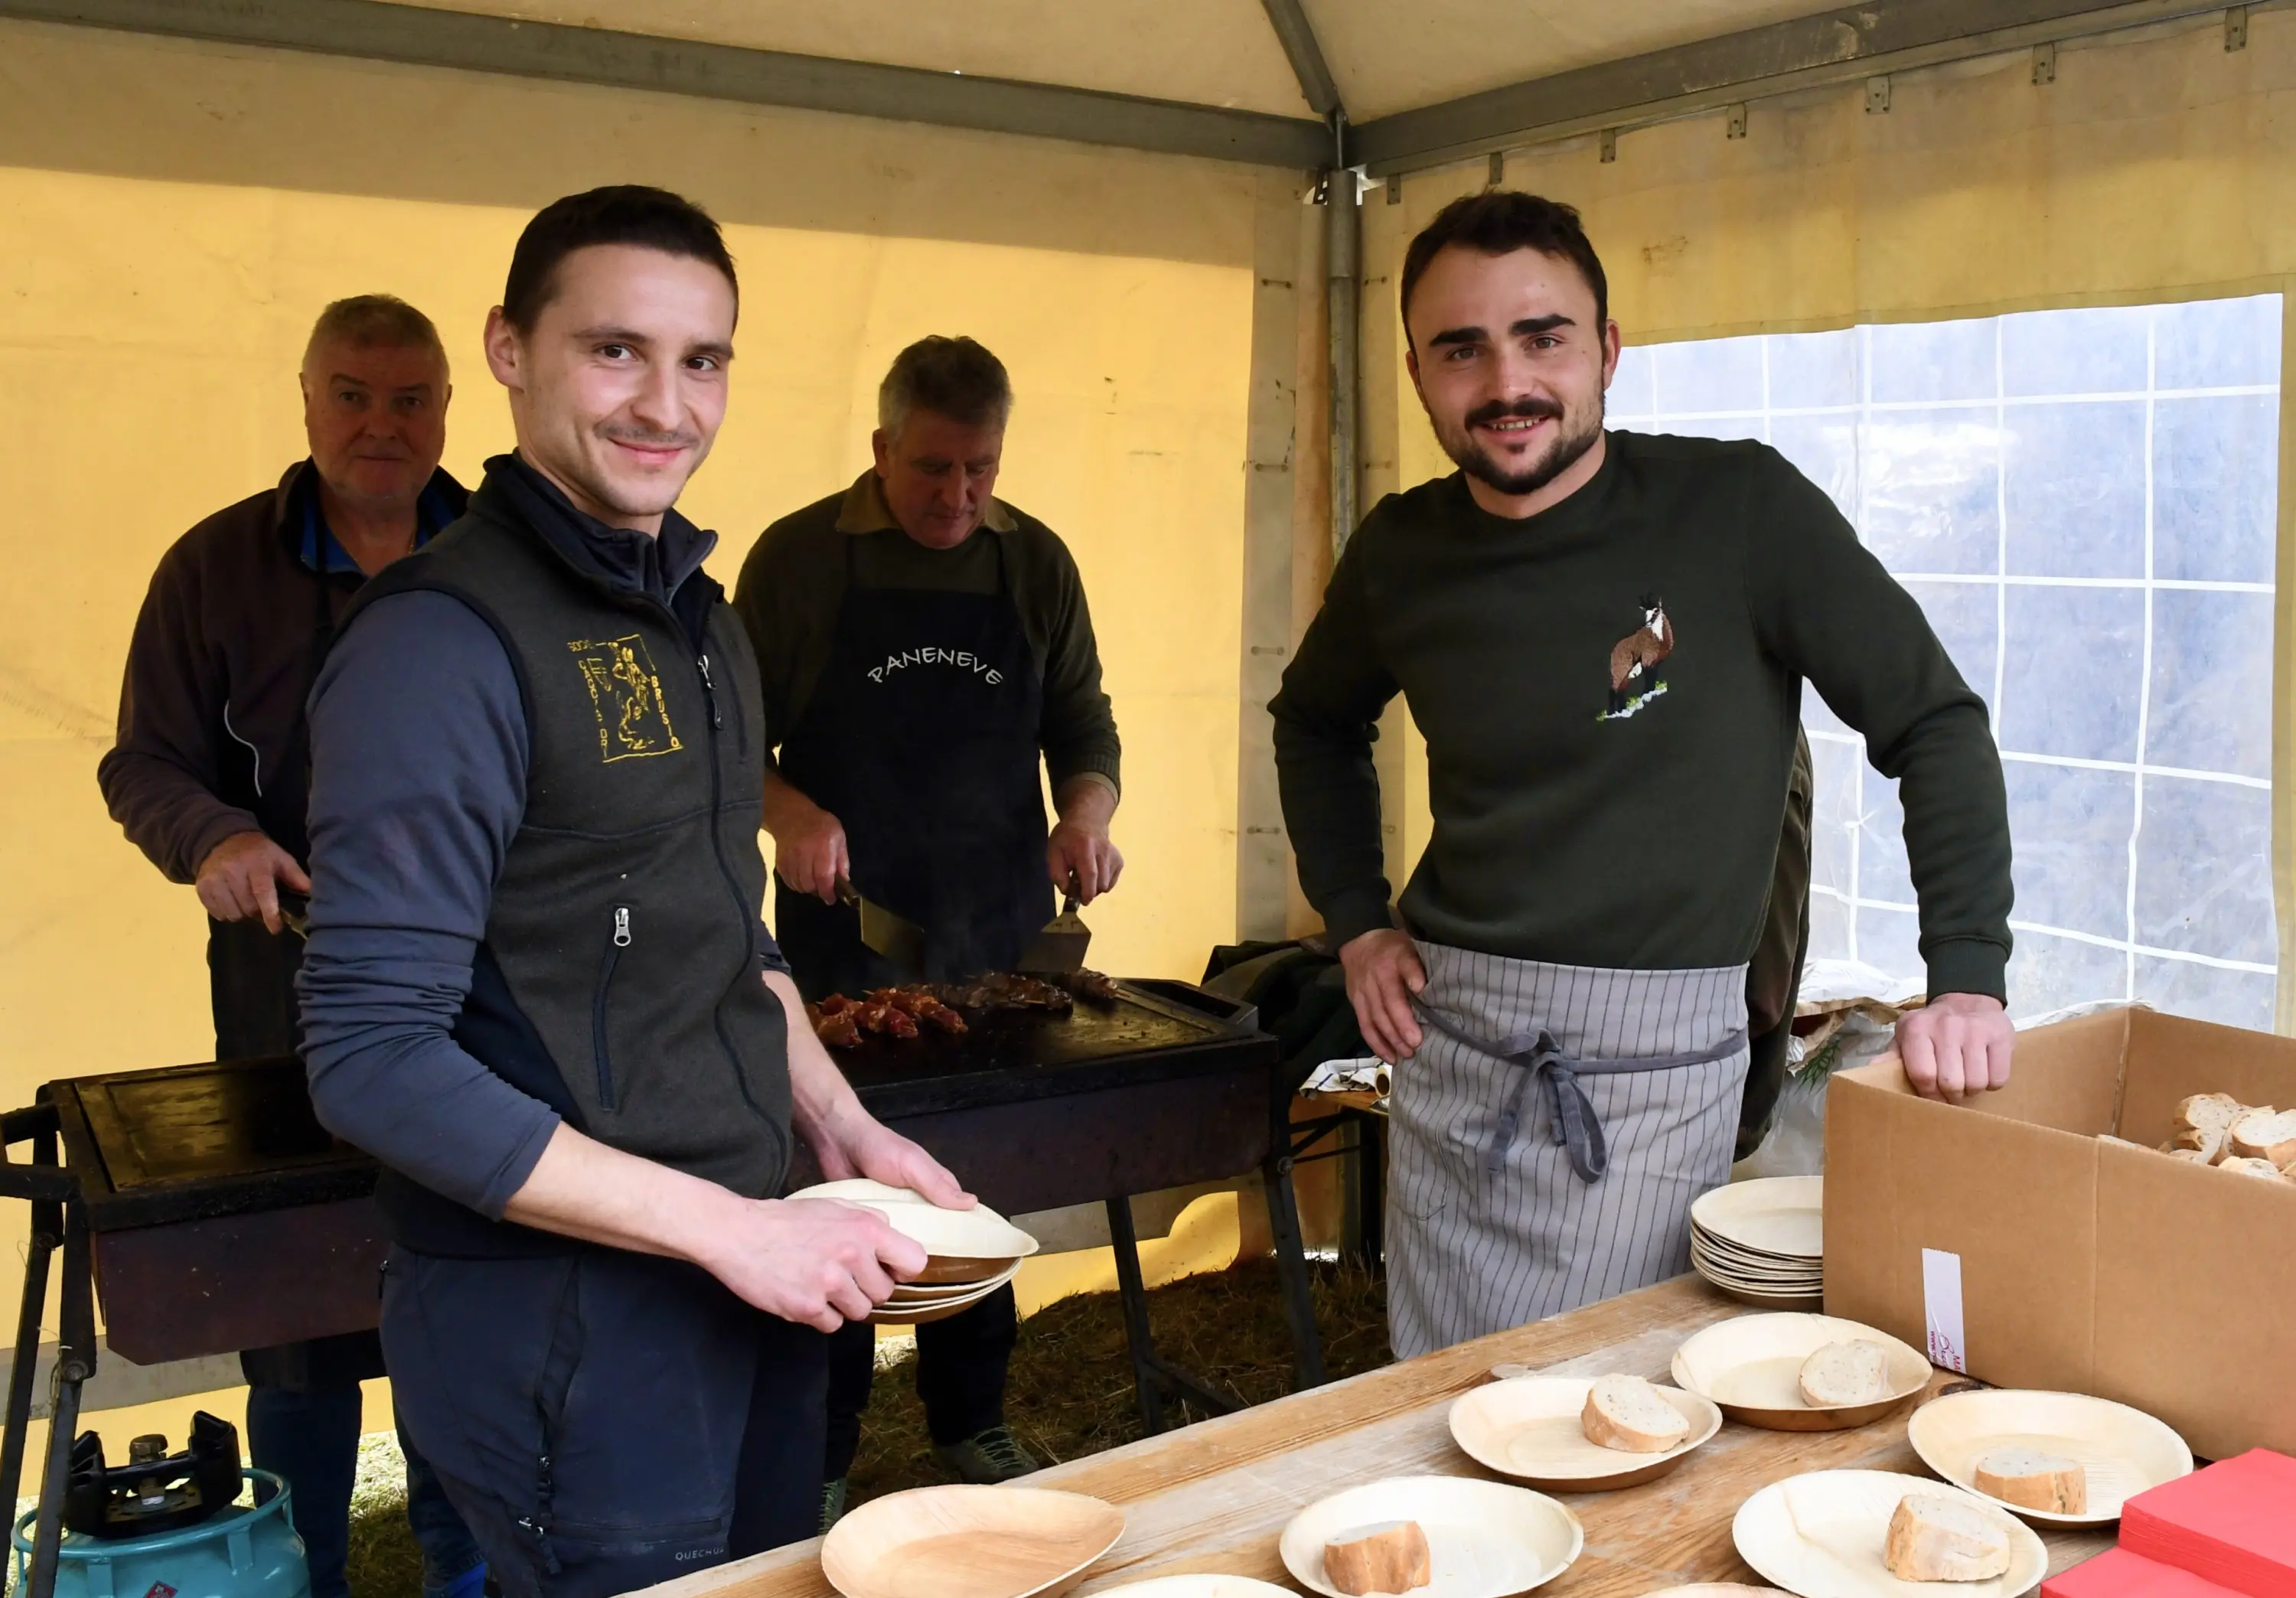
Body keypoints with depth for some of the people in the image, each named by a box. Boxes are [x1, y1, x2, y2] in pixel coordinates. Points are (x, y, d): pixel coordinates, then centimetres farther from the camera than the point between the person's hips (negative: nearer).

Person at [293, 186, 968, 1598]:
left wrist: (840, 1127, 6)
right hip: (565, 1312, -8)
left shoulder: (697, 613, 8)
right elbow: (377, 1060, -22)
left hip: (755, 1270, 8)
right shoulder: (444, 640, -18)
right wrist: (727, 1227, -22)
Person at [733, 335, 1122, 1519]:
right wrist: (788, 812, -19)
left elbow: (1083, 723, 11)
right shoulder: (798, 558, -3)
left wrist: (1085, 815, -9)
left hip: (999, 934, 3)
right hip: (842, 934, -3)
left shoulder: (1036, 563, 6)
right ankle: (821, 1456, 20)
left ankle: (971, 1423, 31)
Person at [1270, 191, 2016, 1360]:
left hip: (1657, 1059, -3)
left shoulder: (1741, 509, -11)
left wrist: (1966, 977, -14)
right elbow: (1315, 719, 20)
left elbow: (1935, 723, -6)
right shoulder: (1401, 552, 0)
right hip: (1448, 1043, 4)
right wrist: (1356, 921, 10)